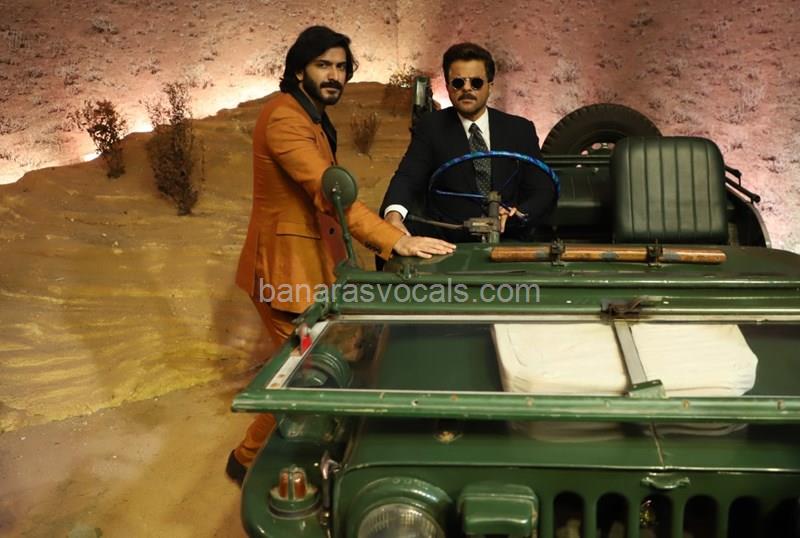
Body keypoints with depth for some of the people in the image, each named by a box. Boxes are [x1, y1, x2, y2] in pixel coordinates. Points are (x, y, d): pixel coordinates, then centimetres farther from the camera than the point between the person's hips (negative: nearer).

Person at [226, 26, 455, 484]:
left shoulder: (314, 118, 16)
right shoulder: (285, 117, -19)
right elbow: (328, 190, -31)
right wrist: (395, 241, -37)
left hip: (312, 261, 10)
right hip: (286, 267, -10)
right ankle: (250, 459, 17)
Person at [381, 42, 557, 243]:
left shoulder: (520, 130, 11)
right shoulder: (431, 128, 7)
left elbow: (544, 191, 9)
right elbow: (407, 177, -8)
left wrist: (518, 215, -15)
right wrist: (394, 214, -31)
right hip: (448, 246, -2)